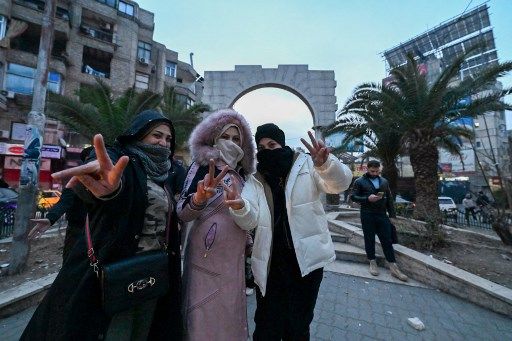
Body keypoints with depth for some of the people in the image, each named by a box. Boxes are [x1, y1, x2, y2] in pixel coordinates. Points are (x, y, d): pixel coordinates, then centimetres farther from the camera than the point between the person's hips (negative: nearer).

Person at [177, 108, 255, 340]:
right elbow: (182, 212, -18)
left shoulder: (240, 171, 9)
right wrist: (200, 197, -38)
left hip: (235, 255, 6)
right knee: (206, 313, 7)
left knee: (230, 310, 18)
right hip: (208, 254, -5)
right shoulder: (203, 165, -8)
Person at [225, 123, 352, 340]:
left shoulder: (306, 165, -2)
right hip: (270, 264, 2)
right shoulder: (255, 179, 2)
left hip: (306, 259, -1)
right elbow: (250, 221, -10)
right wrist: (240, 207, -33)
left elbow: (340, 183, -16)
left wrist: (325, 164, -37)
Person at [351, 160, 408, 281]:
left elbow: (389, 198, 13)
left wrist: (392, 215, 8)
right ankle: (372, 263, 21)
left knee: (387, 240, 6)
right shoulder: (359, 182, -2)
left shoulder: (384, 181, 12)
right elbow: (353, 197, -5)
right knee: (369, 239, 6)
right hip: (367, 215, -3)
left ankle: (393, 267, 14)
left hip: (382, 215, 4)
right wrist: (368, 199, -20)